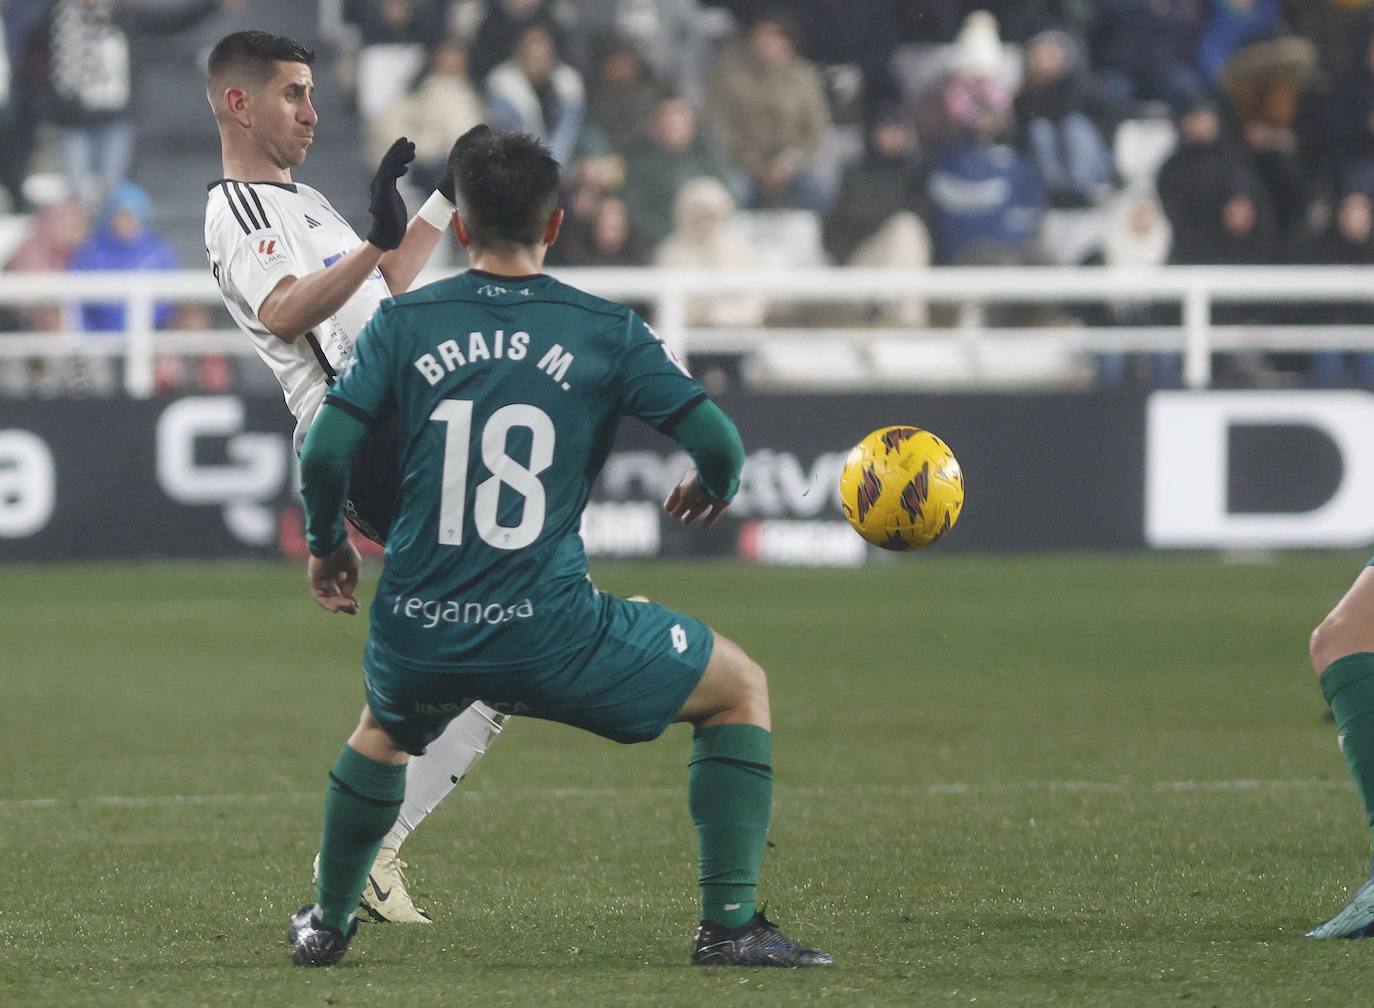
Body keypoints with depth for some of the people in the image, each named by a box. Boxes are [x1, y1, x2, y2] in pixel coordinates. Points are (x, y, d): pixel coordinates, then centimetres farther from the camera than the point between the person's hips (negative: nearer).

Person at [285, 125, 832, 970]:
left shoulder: (404, 322, 5)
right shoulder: (606, 331, 1)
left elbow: (325, 454, -1)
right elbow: (716, 439, -4)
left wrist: (327, 545, 19)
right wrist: (713, 488, 20)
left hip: (418, 639, 3)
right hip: (549, 634, -3)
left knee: (384, 732, 39)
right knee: (742, 690, 17)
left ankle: (327, 925, 45)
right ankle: (730, 924, 7)